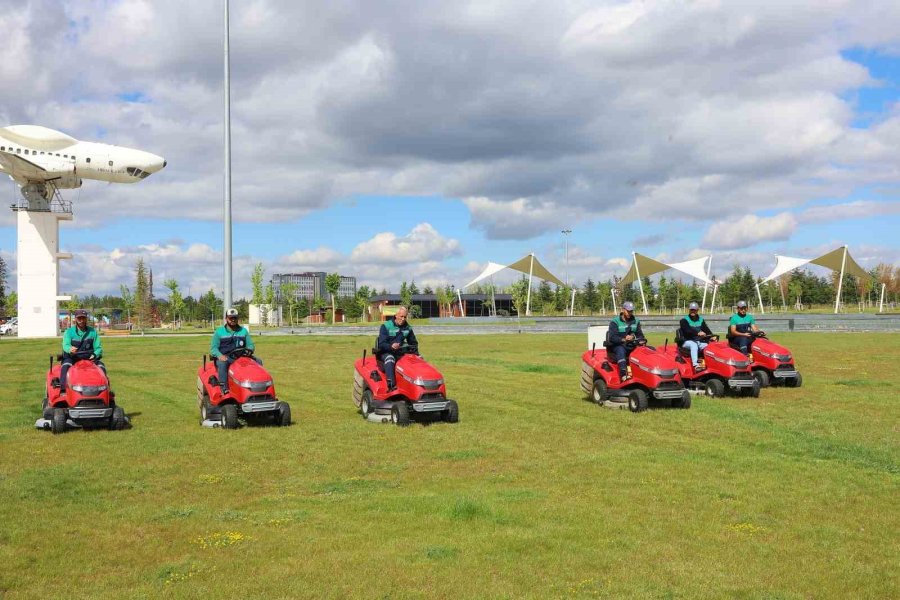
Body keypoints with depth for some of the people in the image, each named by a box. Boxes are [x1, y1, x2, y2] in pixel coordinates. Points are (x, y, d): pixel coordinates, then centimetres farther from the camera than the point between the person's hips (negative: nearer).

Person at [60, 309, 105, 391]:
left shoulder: (92, 332, 8)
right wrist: (70, 349, -41)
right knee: (66, 365, -33)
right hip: (72, 358, -2)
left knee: (101, 366, -25)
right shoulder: (69, 332, 3)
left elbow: (98, 348, 2)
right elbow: (66, 345, -15)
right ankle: (63, 390, -42)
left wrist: (94, 355, -21)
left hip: (88, 358, 2)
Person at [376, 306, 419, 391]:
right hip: (386, 353, -4)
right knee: (390, 358, -39)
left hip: (400, 353, 4)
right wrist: (391, 346, -34)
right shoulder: (386, 326, -5)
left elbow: (413, 342, 23)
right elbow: (381, 344, -14)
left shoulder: (407, 328, 10)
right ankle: (391, 385, -50)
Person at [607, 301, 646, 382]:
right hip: (618, 346, -4)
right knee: (620, 350, -38)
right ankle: (623, 374, -52)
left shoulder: (636, 322, 13)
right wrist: (623, 339, -32)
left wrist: (641, 340, -15)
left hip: (632, 346, 4)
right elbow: (612, 338, -14)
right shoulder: (615, 322, -3)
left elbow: (640, 335, 10)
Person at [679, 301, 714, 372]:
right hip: (688, 342, -4)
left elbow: (707, 330, 6)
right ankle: (695, 365, -51)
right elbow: (687, 330, -17)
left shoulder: (701, 320, 19)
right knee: (694, 345, -37)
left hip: (700, 342, 5)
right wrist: (698, 333, -35)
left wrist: (711, 336, -17)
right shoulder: (684, 320, 3)